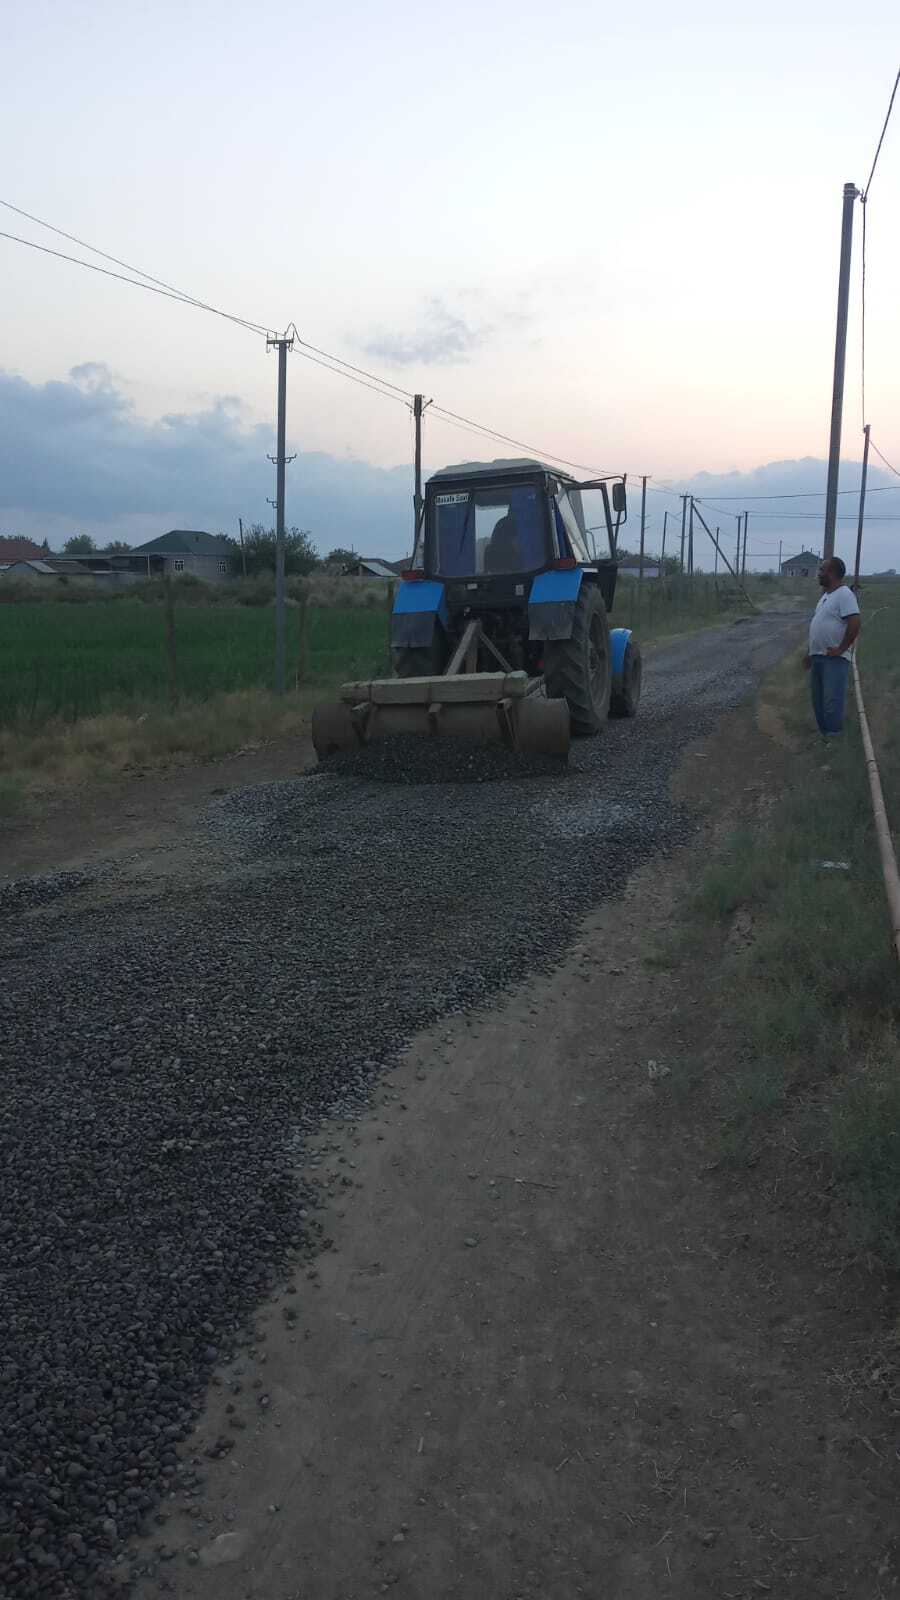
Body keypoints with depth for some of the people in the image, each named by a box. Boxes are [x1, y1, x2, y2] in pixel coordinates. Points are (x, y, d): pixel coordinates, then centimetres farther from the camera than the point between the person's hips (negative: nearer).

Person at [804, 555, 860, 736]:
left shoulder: (844, 595, -15)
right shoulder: (826, 595, 15)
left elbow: (854, 624, -24)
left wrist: (840, 649, -19)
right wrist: (812, 653, 22)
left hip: (834, 659, -10)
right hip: (818, 657, 10)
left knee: (832, 702, -9)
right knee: (818, 701, 16)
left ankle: (832, 738, -3)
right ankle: (822, 733, 26)